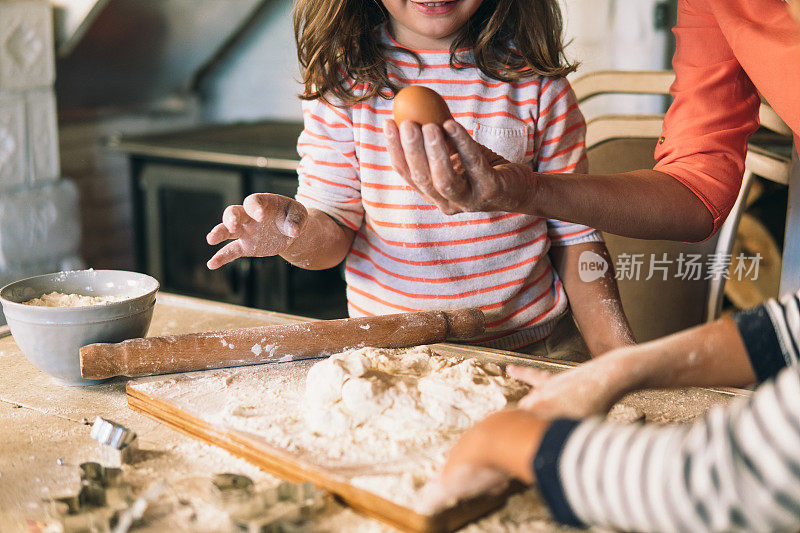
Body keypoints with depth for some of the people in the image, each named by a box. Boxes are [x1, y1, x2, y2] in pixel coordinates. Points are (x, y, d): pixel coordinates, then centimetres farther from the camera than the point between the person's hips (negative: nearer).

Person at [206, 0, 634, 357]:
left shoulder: (534, 76, -1)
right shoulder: (342, 77, -1)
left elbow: (574, 233, 3)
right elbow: (333, 225, -2)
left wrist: (619, 352, -5)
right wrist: (295, 235, -26)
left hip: (531, 346, 0)